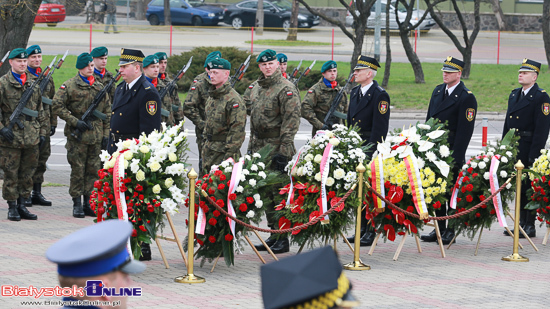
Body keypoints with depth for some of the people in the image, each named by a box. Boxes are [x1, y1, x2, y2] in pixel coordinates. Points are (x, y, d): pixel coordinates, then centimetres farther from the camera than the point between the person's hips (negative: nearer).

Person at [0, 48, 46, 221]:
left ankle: (23, 205, 16)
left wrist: (42, 132, 14)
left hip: (31, 138, 5)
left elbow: (40, 111, 19)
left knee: (27, 173, 8)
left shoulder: (33, 84, 14)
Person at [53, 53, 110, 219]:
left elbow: (107, 112, 16)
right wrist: (75, 121, -13)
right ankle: (77, 204, 5)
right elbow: (57, 106, -8)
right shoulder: (69, 86, -4)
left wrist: (106, 133, 9)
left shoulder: (100, 87, 12)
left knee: (93, 170, 5)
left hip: (96, 136, 4)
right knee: (77, 170, -1)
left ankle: (88, 203, 12)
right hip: (77, 135, -4)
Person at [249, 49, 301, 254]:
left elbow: (291, 121, -15)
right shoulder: (257, 89, 15)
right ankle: (273, 234, 18)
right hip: (260, 146, 8)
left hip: (277, 147, -8)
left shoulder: (286, 89, -11)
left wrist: (284, 151, -20)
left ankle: (283, 238, -3)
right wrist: (252, 147, 19)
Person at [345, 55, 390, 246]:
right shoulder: (355, 92, 14)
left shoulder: (380, 95, -11)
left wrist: (370, 150, -18)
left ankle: (371, 232, 0)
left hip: (371, 148, -8)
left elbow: (380, 128, -14)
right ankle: (362, 229, 18)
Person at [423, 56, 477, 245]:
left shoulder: (467, 98, -9)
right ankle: (439, 229, 16)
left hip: (452, 151, -7)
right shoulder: (438, 91, 13)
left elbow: (465, 130, -12)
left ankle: (451, 231, 7)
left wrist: (456, 157, -16)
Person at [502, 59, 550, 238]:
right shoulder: (514, 95, 15)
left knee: (530, 188, -3)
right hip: (514, 149, 7)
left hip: (530, 148, -7)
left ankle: (530, 226, 3)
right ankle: (521, 223, 20)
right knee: (518, 186, 12)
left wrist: (534, 155, -19)